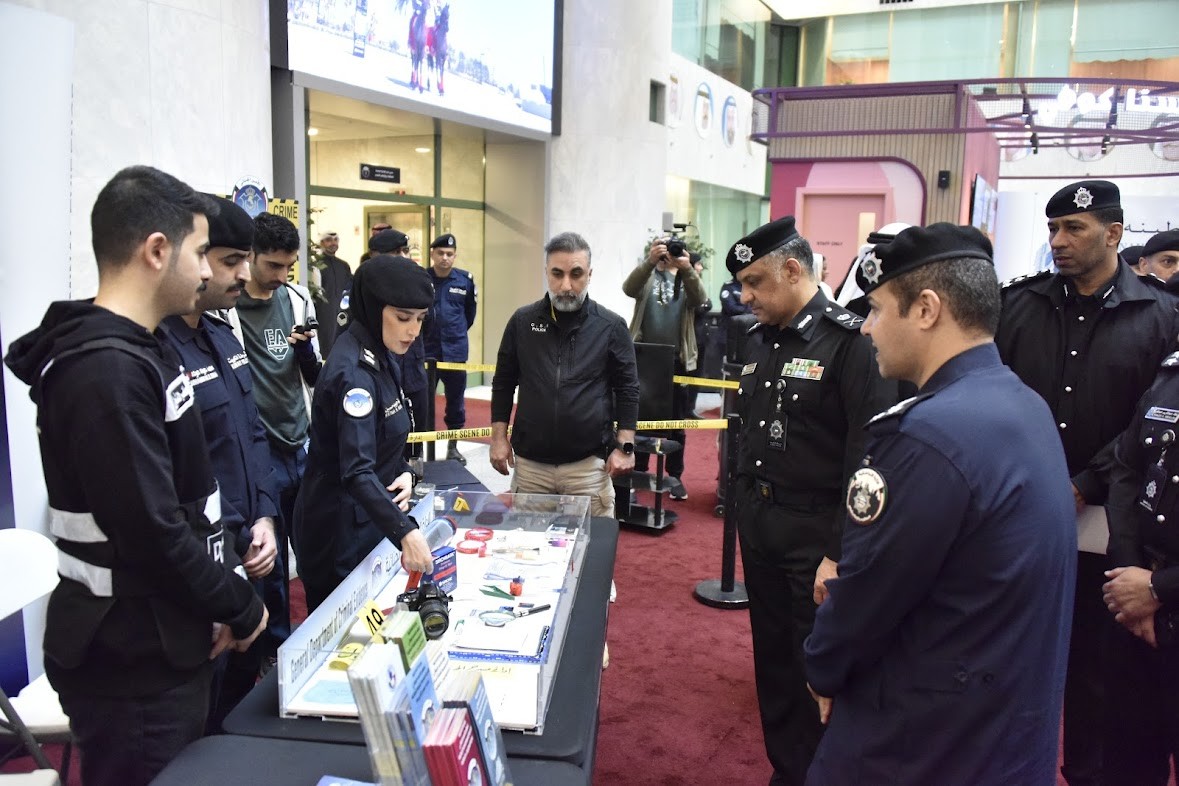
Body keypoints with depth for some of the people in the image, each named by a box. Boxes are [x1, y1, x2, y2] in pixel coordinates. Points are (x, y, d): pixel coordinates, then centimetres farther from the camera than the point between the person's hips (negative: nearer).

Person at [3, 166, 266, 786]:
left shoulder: (135, 352, 8)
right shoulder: (106, 372, -23)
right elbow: (155, 534, -27)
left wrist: (216, 603, 6)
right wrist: (239, 609, -12)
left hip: (164, 642, 9)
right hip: (131, 664, -9)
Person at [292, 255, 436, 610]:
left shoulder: (380, 356, 5)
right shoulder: (353, 373, -24)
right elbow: (356, 472, -33)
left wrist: (404, 472, -2)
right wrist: (405, 531, -42)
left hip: (370, 516, 9)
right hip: (341, 528, -9)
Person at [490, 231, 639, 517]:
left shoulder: (611, 326, -2)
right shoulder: (522, 321, 3)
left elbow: (628, 389, 1)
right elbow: (503, 383, 9)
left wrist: (625, 446, -4)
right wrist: (499, 437, 4)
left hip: (589, 464, -2)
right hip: (529, 462, 2)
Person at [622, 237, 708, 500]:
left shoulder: (687, 279, 6)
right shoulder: (647, 276, 6)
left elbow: (700, 299, -15)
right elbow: (629, 288, -17)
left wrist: (687, 269, -33)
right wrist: (650, 260, -33)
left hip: (677, 361, 0)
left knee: (676, 422, 6)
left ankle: (674, 476, 16)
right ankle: (638, 471, 21)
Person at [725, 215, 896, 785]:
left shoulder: (851, 342, -14)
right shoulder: (759, 343, 9)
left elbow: (868, 458, -18)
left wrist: (842, 553, -18)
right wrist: (744, 512, 15)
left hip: (817, 533, -7)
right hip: (759, 527, 7)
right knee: (772, 658, 17)